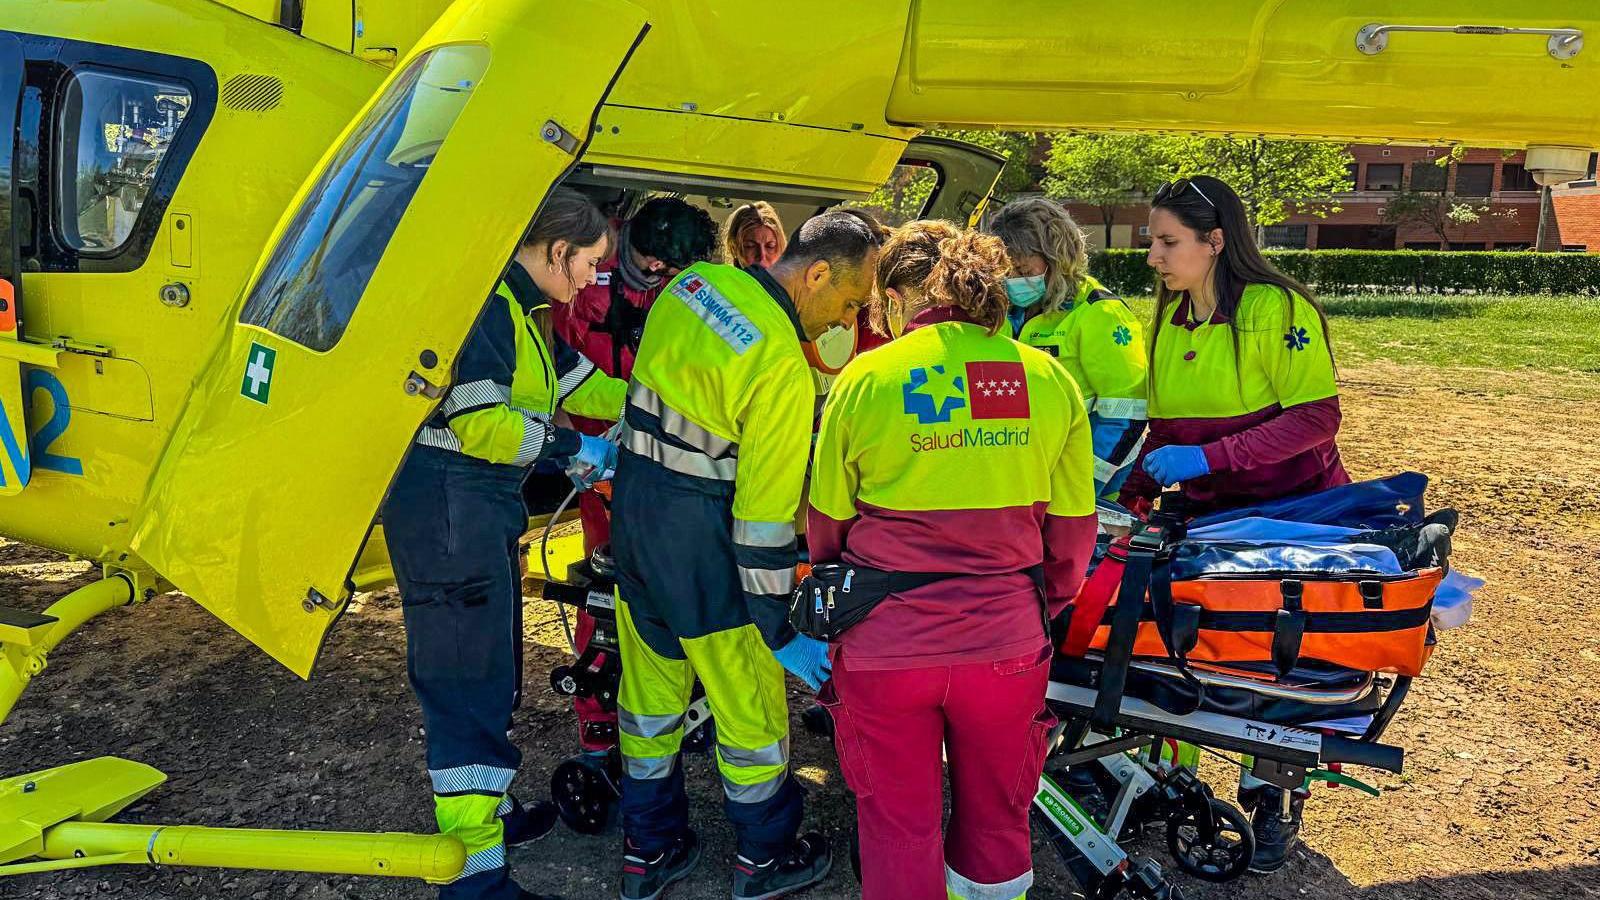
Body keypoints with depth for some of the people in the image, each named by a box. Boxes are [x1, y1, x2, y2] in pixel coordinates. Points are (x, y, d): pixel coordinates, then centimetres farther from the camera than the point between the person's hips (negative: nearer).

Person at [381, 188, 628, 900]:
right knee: (467, 678, -7)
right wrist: (573, 448, -15)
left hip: (486, 505, 11)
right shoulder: (486, 304, -17)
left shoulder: (528, 309, 17)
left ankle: (488, 807, 36)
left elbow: (578, 381, 24)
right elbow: (480, 422, -24)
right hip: (447, 501, -11)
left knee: (491, 671, 20)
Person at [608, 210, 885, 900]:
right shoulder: (784, 370, -24)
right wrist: (782, 631, -14)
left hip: (632, 509, 8)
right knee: (749, 709, 12)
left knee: (650, 692, 19)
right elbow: (764, 517, -22)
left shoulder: (696, 282, 0)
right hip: (701, 543, -8)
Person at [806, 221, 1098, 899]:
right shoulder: (1051, 380, -1)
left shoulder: (864, 379, -6)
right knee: (996, 825, 22)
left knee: (898, 831, 15)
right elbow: (1072, 528, 6)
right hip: (1006, 641, 2)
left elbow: (826, 524, 3)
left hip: (884, 643, -1)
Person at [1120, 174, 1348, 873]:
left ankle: (1275, 802, 22)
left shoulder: (1277, 309, -15)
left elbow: (1317, 418, -20)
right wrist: (1135, 492, -1)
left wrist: (1206, 457, -26)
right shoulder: (1169, 317, 6)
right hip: (1206, 514, 5)